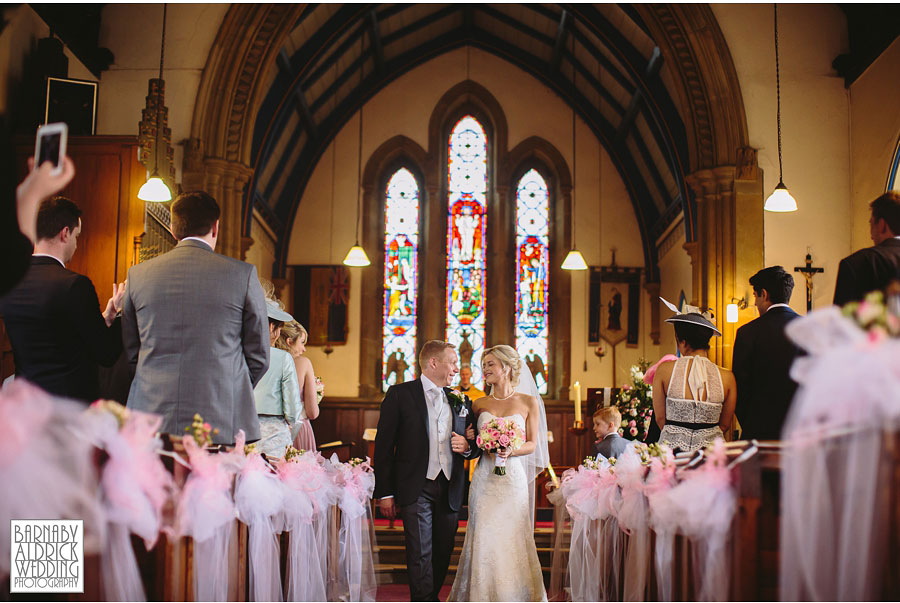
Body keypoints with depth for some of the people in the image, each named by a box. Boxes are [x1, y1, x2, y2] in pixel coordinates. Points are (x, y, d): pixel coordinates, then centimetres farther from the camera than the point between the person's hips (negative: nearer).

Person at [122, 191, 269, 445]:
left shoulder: (138, 274, 6)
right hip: (223, 423, -3)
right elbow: (259, 356, 4)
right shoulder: (242, 274, -2)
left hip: (151, 424, 3)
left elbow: (130, 352, 13)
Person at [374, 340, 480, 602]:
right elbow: (383, 446, -3)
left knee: (443, 553, 10)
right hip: (417, 489, -4)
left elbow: (476, 444, 21)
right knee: (420, 555, -6)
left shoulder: (461, 400, 12)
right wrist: (385, 492, -7)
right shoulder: (400, 394, -2)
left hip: (450, 490, 5)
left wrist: (468, 446, -5)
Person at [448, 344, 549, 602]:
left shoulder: (528, 402, 3)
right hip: (484, 479, 2)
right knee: (483, 540, 0)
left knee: (512, 540, -1)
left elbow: (532, 444, 4)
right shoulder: (480, 404, 9)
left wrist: (511, 451, -14)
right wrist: (471, 441, -7)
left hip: (514, 478, -2)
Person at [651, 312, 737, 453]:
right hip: (711, 451, 1)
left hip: (672, 447, -1)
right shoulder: (726, 377, -2)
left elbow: (660, 418, 2)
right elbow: (725, 424, 8)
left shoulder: (664, 370, -5)